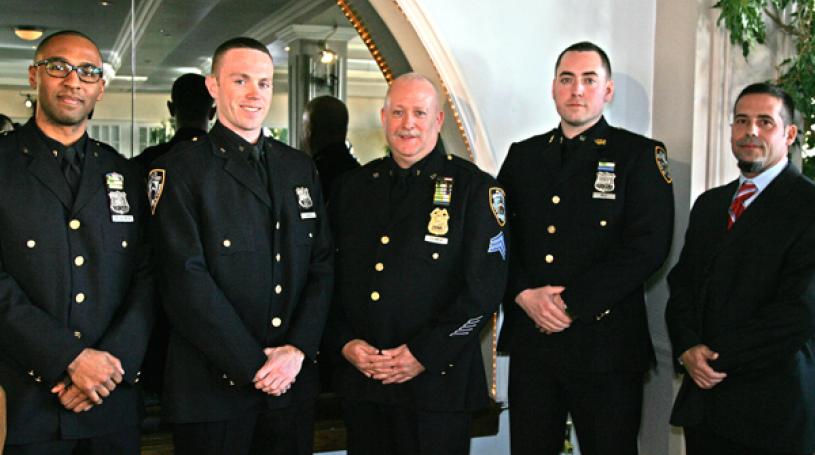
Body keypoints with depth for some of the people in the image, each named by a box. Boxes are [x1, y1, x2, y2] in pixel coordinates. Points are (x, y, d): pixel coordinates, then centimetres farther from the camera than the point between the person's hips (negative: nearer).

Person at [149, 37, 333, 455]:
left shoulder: (300, 168, 11)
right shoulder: (180, 169, -6)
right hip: (212, 387, -4)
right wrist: (253, 366, -14)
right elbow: (187, 280, -13)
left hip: (293, 380, 5)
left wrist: (298, 349, -7)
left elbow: (322, 266, 6)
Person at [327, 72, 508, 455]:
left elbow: (485, 286, -10)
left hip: (436, 383, -4)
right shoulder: (352, 187, 10)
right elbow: (329, 274, 11)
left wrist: (424, 354, -14)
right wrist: (344, 342, -3)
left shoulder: (473, 187, -3)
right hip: (359, 379, 4)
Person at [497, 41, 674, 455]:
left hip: (606, 343, -3)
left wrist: (571, 303, -15)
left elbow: (649, 245, -11)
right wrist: (525, 295, -10)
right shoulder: (523, 156, 13)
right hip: (530, 341, 4)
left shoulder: (640, 156, 0)